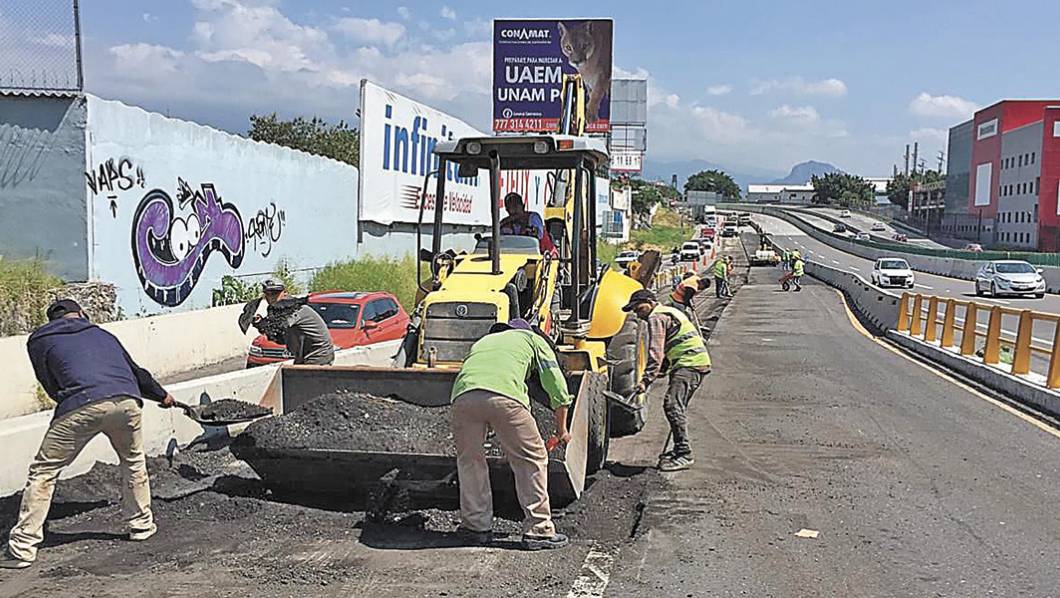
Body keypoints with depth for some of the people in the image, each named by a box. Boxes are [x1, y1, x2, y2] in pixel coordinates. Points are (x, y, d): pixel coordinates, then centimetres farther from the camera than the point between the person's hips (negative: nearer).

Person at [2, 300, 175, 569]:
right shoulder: (101, 333, 33)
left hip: (80, 406, -3)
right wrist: (162, 395, 58)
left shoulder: (39, 340, 23)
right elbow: (136, 371, 42)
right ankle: (141, 524, 36)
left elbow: (52, 387, 21)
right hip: (126, 401, 4)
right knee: (134, 461, 29)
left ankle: (22, 547, 9)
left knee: (43, 472, 10)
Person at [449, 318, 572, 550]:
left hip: (463, 395, 4)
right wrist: (561, 430, 35)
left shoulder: (482, 342, 43)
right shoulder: (533, 339, 32)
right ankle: (538, 530, 12)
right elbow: (557, 385, 25)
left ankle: (476, 526, 26)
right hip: (504, 396, -3)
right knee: (532, 460, 10)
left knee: (469, 461, 23)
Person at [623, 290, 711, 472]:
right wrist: (661, 369, 35)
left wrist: (646, 379, -21)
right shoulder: (668, 312, 25)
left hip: (690, 363, -11)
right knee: (677, 407, 16)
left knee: (672, 405, -18)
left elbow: (655, 352, -18)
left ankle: (684, 455, -21)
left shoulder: (656, 317, -7)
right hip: (698, 361, 11)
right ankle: (680, 450, 24)